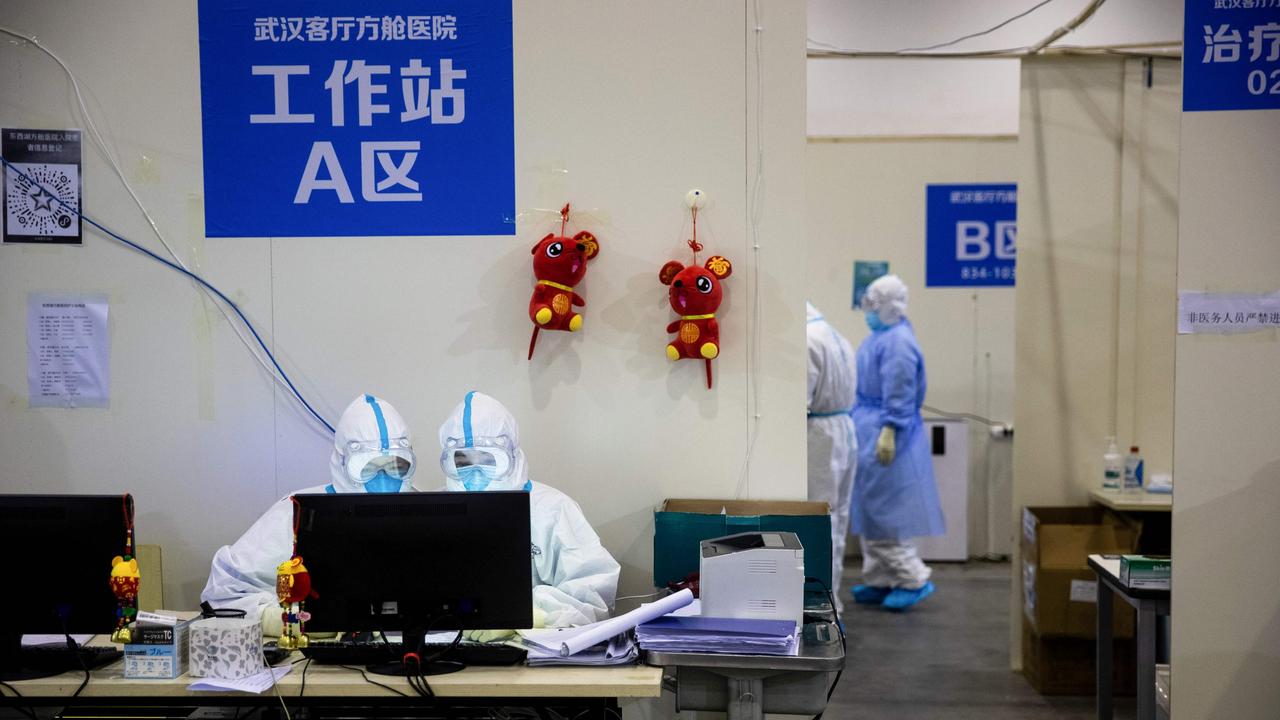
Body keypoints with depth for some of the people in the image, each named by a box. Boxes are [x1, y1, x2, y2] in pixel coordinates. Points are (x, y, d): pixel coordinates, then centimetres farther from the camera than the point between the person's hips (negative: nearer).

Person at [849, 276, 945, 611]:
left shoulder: (897, 341, -18)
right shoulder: (882, 336, 13)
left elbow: (899, 396, -22)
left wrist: (888, 433, -25)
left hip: (885, 435, -10)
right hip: (870, 431, 10)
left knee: (882, 512, -5)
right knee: (871, 512, 13)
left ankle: (914, 579, 4)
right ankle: (879, 581, 20)